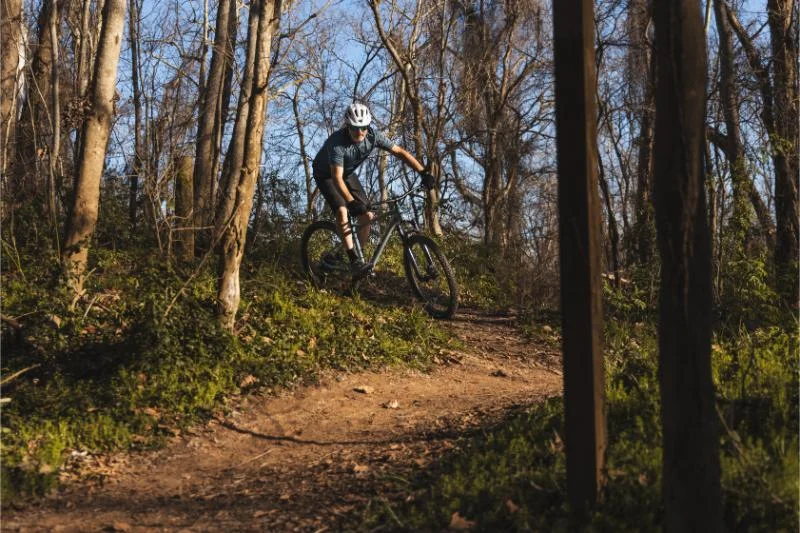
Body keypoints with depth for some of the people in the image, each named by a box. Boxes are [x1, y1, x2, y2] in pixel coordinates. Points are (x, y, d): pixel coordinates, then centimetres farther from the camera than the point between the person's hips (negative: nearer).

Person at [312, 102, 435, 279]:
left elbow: (400, 152, -18)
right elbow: (337, 178, -44)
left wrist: (424, 173, -28)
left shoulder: (373, 136, -23)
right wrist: (351, 202, -58)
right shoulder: (337, 142, -38)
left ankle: (360, 256, 9)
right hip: (326, 174, -5)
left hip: (348, 173, 5)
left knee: (367, 215, -7)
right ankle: (354, 261, -29)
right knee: (342, 211, -28)